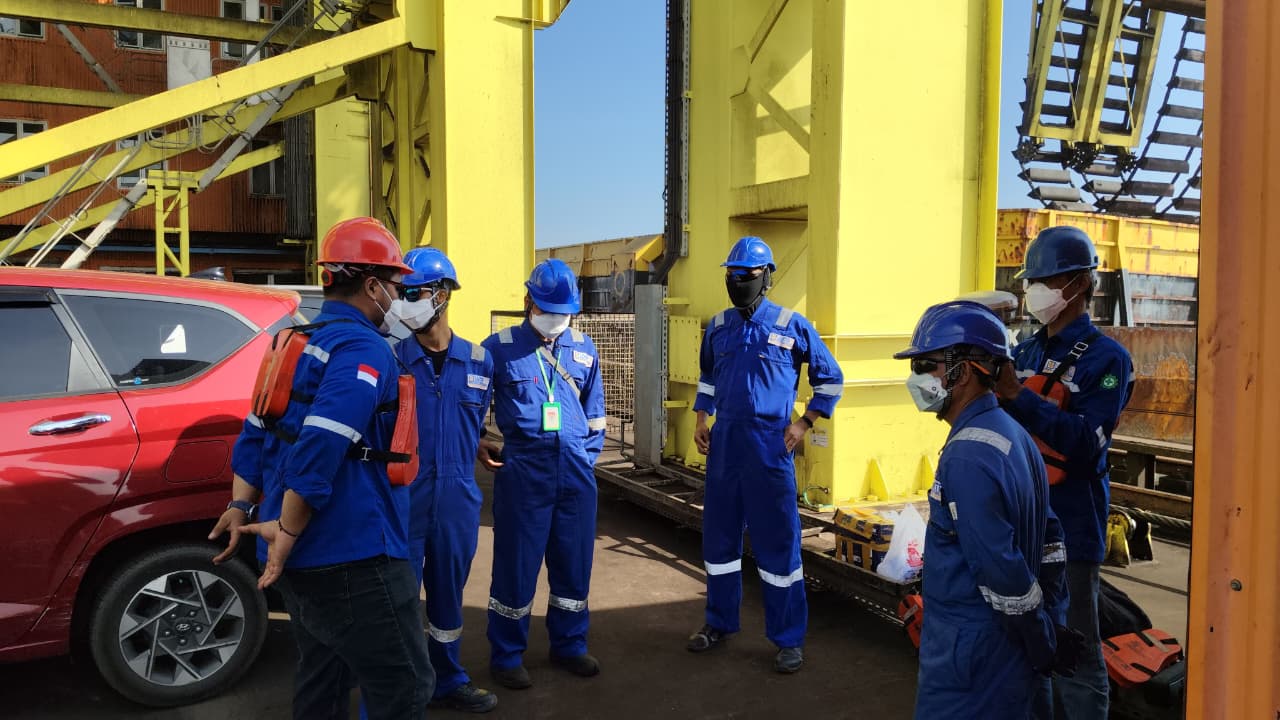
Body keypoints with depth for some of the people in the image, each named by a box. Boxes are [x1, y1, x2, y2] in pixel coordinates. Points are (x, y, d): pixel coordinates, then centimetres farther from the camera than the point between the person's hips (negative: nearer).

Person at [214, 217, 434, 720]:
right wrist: (286, 533, -19)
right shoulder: (363, 349, -15)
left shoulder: (301, 341, 15)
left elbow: (256, 433, 17)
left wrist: (241, 508, 17)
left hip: (305, 556, 10)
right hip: (350, 559, -10)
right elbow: (320, 451, -26)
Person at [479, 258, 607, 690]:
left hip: (575, 469, 4)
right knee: (517, 561, 2)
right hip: (523, 467, -3)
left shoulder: (584, 349, 11)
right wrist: (477, 445, -2)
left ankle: (569, 645, 27)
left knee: (574, 559, 10)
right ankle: (506, 655, 17)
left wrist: (588, 456, 11)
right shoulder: (500, 347, -1)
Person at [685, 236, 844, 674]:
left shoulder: (792, 326, -4)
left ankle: (789, 638, 13)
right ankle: (720, 622, 29)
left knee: (777, 543, 0)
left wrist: (804, 424, -3)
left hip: (770, 446, -4)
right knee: (718, 536, 12)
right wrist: (702, 419, 11)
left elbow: (830, 379, 4)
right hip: (723, 444, 5)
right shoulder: (717, 327, 8)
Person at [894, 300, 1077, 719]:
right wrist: (1051, 624, 13)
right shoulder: (1012, 435, 7)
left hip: (971, 651, -9)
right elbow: (1048, 536, 12)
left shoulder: (967, 458, -24)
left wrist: (1044, 649, -12)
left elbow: (1003, 572, -24)